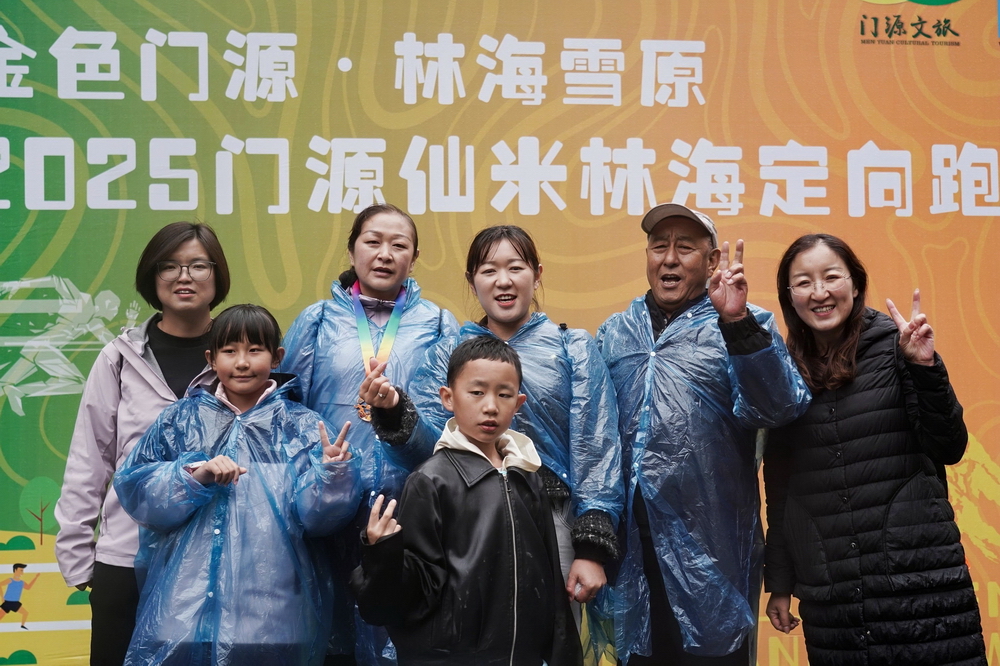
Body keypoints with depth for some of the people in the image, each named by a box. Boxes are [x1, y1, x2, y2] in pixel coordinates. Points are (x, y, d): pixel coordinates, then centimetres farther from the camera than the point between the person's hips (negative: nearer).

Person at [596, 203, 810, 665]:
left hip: (710, 553, -3)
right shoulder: (613, 335, 13)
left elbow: (778, 408, -14)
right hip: (631, 550, 3)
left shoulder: (746, 328, 2)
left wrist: (738, 324, -25)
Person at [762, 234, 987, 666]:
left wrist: (924, 367, -17)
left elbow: (949, 449, -5)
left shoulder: (894, 346, -2)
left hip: (920, 577, -2)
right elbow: (778, 488, 11)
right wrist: (779, 581, 12)